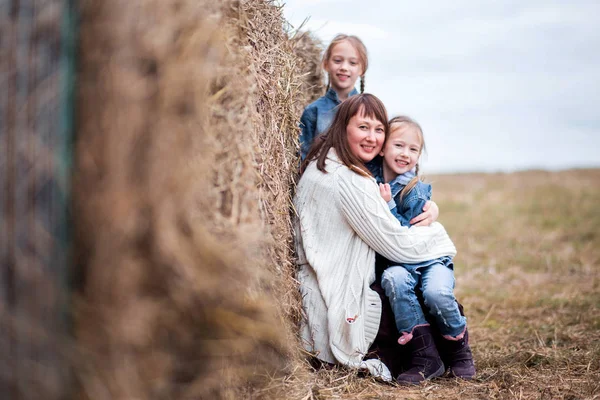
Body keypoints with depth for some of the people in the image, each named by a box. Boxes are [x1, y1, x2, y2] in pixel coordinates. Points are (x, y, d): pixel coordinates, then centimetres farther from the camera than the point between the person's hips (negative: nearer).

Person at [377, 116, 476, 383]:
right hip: (397, 261, 2)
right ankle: (424, 356, -28)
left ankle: (459, 351, -4)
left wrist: (388, 206, -20)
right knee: (394, 280, -34)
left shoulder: (417, 190, -8)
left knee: (436, 291, -33)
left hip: (430, 257, -2)